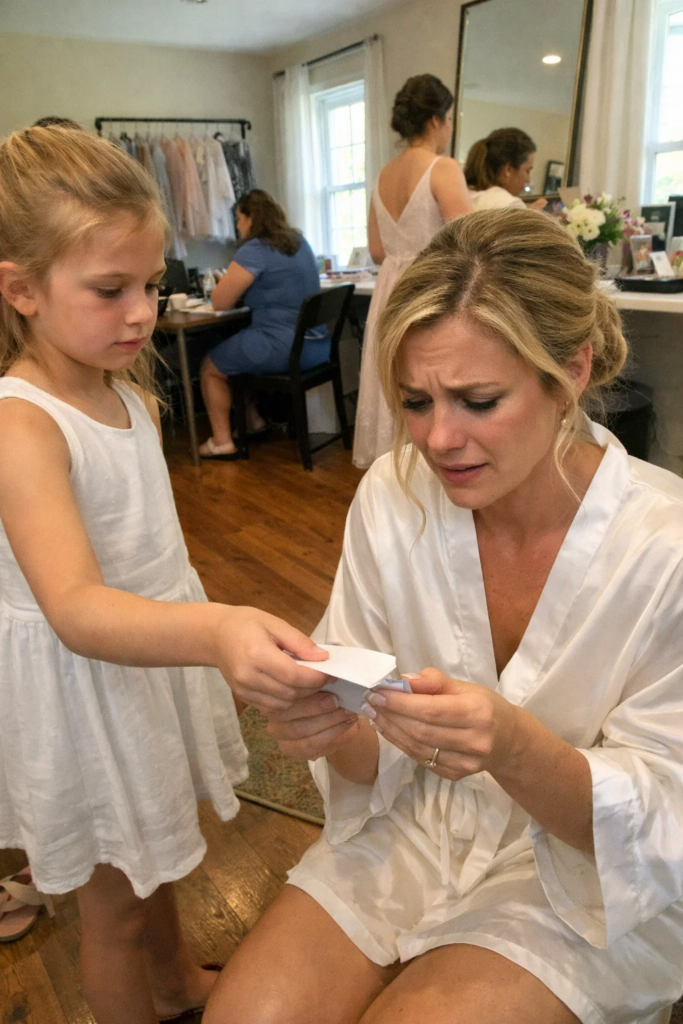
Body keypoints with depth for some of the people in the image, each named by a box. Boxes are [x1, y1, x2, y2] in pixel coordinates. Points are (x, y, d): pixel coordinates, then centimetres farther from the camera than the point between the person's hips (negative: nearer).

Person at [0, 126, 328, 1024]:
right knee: (114, 900, 16)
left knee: (158, 856, 29)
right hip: (88, 684, -8)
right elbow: (75, 608, -38)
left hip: (159, 647, 8)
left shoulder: (128, 392, 1)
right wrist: (215, 631, -54)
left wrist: (208, 628, 9)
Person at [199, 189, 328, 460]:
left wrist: (225, 284, 11)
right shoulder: (300, 241, 12)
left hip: (284, 351, -9)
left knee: (211, 367, 13)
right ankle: (253, 421, 35)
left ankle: (221, 441, 12)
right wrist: (235, 286, 16)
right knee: (239, 351, 31)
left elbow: (219, 303, -11)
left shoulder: (254, 250, -13)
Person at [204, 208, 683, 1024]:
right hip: (414, 833, 3)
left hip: (592, 892, -1)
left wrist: (516, 750, -34)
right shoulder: (389, 497, -12)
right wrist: (338, 731, -27)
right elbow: (374, 765, -4)